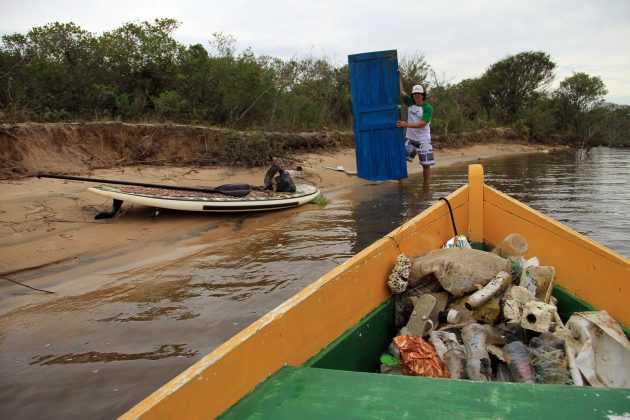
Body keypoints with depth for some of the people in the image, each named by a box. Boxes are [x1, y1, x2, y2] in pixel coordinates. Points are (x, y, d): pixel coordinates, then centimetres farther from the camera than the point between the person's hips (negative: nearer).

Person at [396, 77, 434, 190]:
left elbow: (422, 124, -21)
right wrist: (398, 76, -1)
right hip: (410, 139, 4)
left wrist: (406, 125, -29)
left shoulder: (428, 108, -12)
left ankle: (426, 188, 11)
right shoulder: (410, 103, 3)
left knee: (426, 165, 2)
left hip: (423, 140, -4)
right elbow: (401, 91, 4)